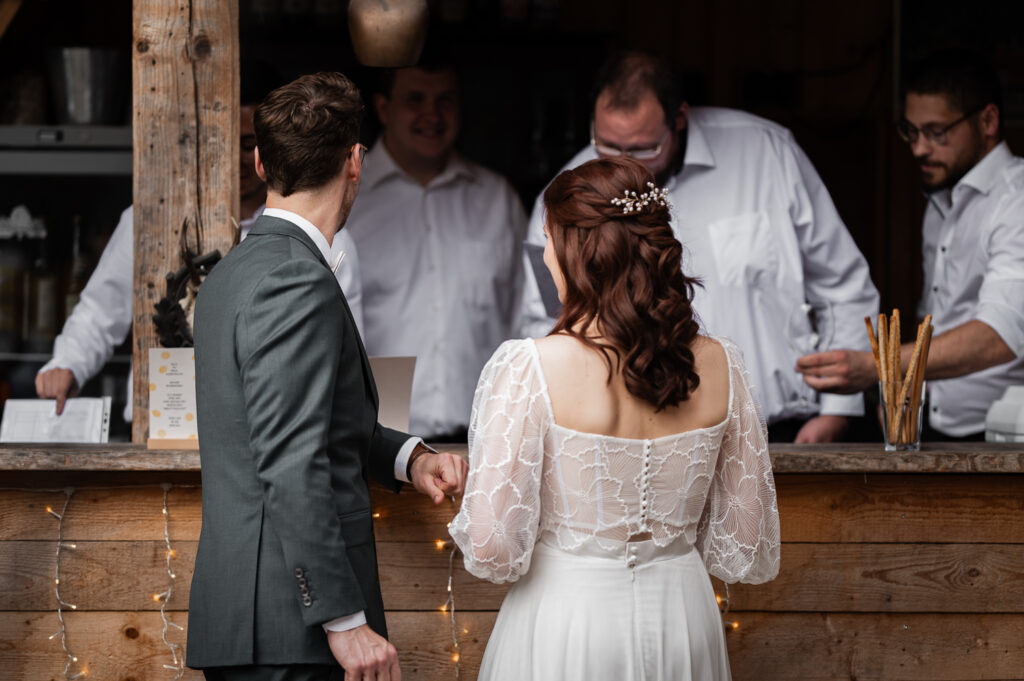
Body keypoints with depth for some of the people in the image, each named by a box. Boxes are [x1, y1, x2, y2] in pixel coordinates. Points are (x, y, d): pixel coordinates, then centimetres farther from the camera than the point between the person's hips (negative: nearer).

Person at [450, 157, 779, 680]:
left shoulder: (528, 368, -17)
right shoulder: (720, 367, -5)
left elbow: (493, 549, -17)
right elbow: (750, 554, 1)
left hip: (566, 628, -4)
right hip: (683, 626, 4)